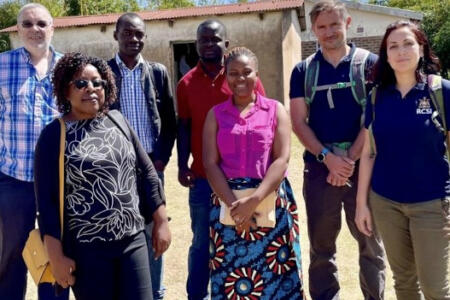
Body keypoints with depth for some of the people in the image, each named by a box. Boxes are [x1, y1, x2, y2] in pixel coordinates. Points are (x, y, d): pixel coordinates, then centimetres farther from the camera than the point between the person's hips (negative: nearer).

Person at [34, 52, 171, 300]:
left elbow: (147, 172, 9)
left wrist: (161, 222, 7)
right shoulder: (55, 134, -6)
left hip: (133, 241, 3)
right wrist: (56, 256, -9)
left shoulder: (117, 121, 5)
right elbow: (47, 201, -7)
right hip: (86, 249, -3)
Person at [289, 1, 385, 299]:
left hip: (362, 167, -1)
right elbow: (298, 121, 1)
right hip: (319, 168, 2)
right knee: (321, 246, 10)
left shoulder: (370, 64, 1)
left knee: (370, 243, 9)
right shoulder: (303, 70, 7)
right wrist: (327, 157, -12)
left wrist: (350, 159, -12)